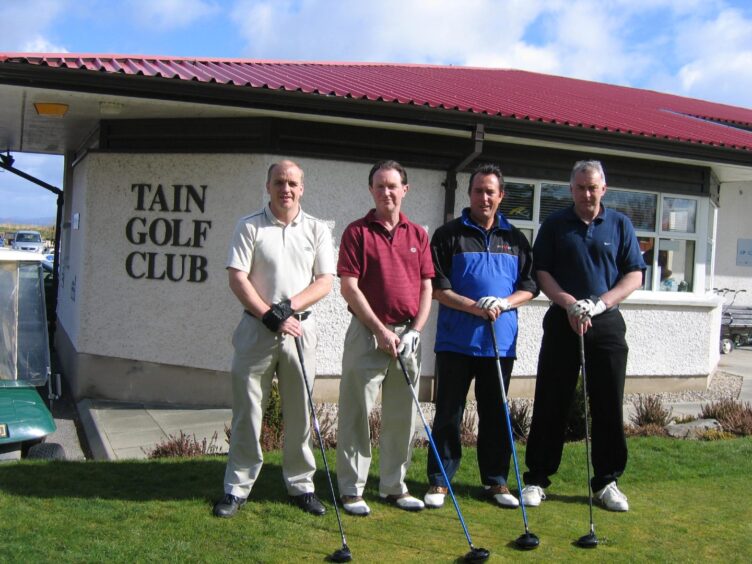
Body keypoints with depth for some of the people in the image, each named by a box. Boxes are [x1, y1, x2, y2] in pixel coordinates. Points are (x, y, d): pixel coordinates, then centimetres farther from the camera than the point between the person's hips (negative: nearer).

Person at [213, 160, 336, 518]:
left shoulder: (317, 229, 7)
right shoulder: (249, 227, 2)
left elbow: (324, 282, 1)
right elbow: (237, 279, -5)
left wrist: (288, 307, -13)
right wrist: (270, 316, -14)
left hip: (300, 329, 2)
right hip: (257, 328, -1)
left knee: (299, 413, 8)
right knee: (247, 411, 2)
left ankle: (301, 485, 19)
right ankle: (236, 488, 12)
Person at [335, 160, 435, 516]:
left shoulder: (418, 234, 10)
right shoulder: (357, 231, -2)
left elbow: (426, 288, 9)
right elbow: (349, 287, -8)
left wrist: (415, 331, -3)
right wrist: (381, 330, -12)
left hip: (407, 335, 4)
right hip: (367, 333, -4)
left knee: (402, 416, 11)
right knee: (357, 413, 0)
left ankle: (394, 486, 23)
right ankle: (352, 489, 12)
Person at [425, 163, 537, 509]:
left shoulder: (515, 239, 10)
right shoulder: (449, 235, 0)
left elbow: (529, 286, 9)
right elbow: (436, 287, -6)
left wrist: (505, 303, -11)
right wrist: (473, 307, -18)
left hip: (500, 342, 3)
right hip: (456, 341, -3)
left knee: (495, 414, 12)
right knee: (448, 413, 4)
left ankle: (496, 480, 23)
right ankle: (439, 481, 14)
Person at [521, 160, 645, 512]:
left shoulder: (620, 225, 8)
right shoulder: (555, 225, 6)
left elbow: (635, 275, 4)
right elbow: (541, 272, 2)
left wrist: (601, 303, -11)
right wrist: (568, 302, -13)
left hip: (606, 324, 1)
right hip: (562, 321, -1)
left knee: (608, 405, 4)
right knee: (550, 404, 2)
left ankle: (607, 481, 16)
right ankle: (536, 479, 10)